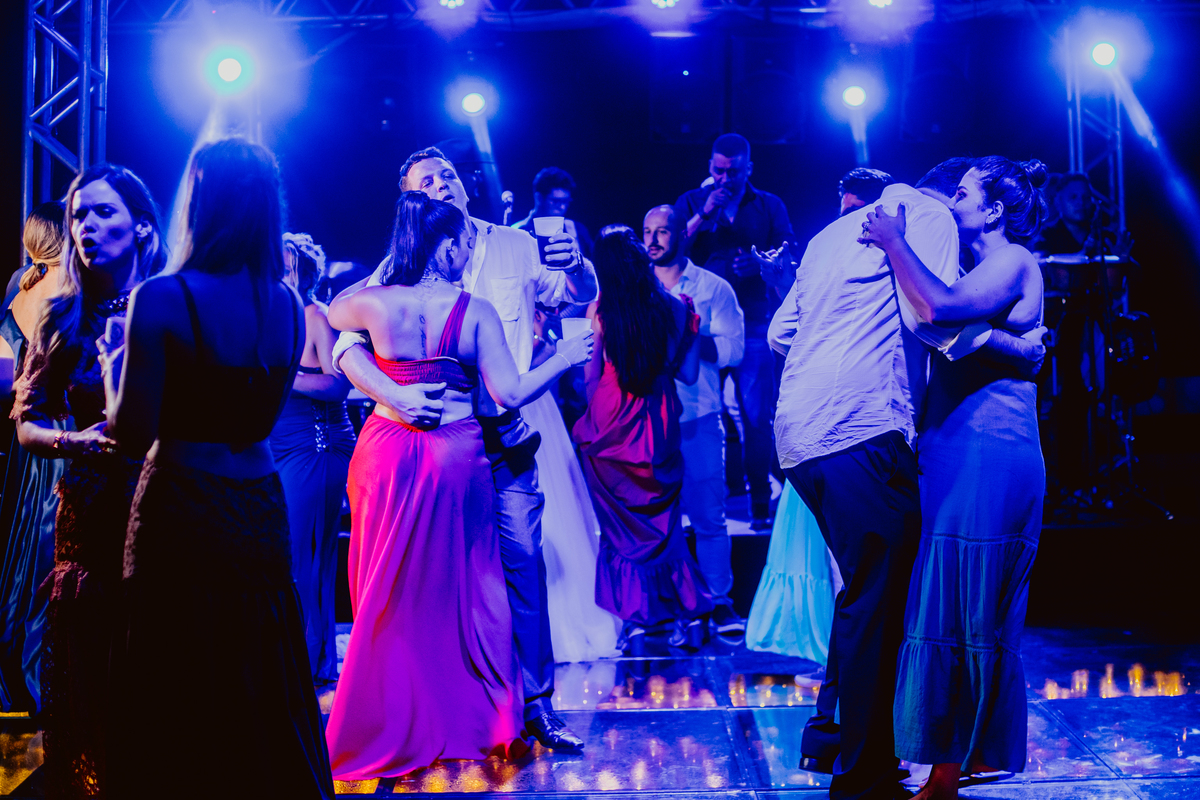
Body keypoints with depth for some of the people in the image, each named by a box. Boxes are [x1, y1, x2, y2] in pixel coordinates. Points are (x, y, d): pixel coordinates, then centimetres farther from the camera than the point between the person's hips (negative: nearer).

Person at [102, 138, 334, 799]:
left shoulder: (162, 298, -14)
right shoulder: (285, 303, 2)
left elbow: (133, 433, -14)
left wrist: (115, 359, 4)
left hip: (181, 509, -5)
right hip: (259, 505, 5)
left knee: (174, 700, 7)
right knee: (261, 681, 16)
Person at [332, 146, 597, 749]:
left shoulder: (513, 247, 6)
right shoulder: (400, 266, -1)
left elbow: (579, 294, 6)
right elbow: (349, 343, -12)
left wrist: (575, 265, -19)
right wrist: (393, 394, -31)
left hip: (506, 435, 1)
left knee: (522, 559, -6)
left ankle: (535, 701, 3)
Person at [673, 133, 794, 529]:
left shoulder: (770, 207, 11)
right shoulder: (691, 202, 11)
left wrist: (760, 264, -14)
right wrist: (704, 215, -10)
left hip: (753, 322, 0)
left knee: (757, 416, -6)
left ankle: (761, 503, -1)